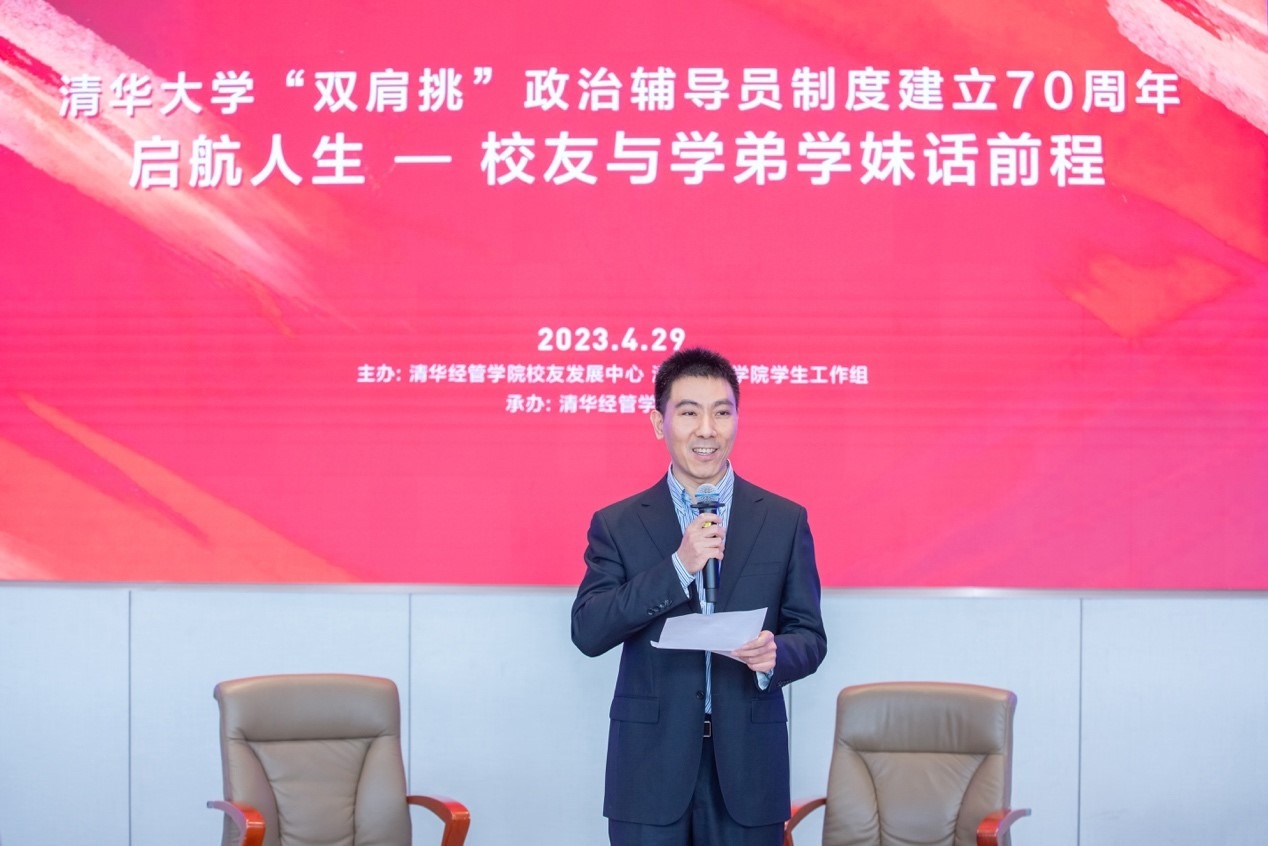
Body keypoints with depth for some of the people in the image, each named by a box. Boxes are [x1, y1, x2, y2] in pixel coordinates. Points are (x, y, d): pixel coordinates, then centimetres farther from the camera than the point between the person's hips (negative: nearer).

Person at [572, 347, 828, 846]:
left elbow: (810, 636, 5)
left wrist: (776, 654, -18)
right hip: (650, 766, -1)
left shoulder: (785, 521, 4)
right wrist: (678, 567, -17)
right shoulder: (617, 524, 2)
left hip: (748, 765, 1)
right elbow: (587, 633, -8)